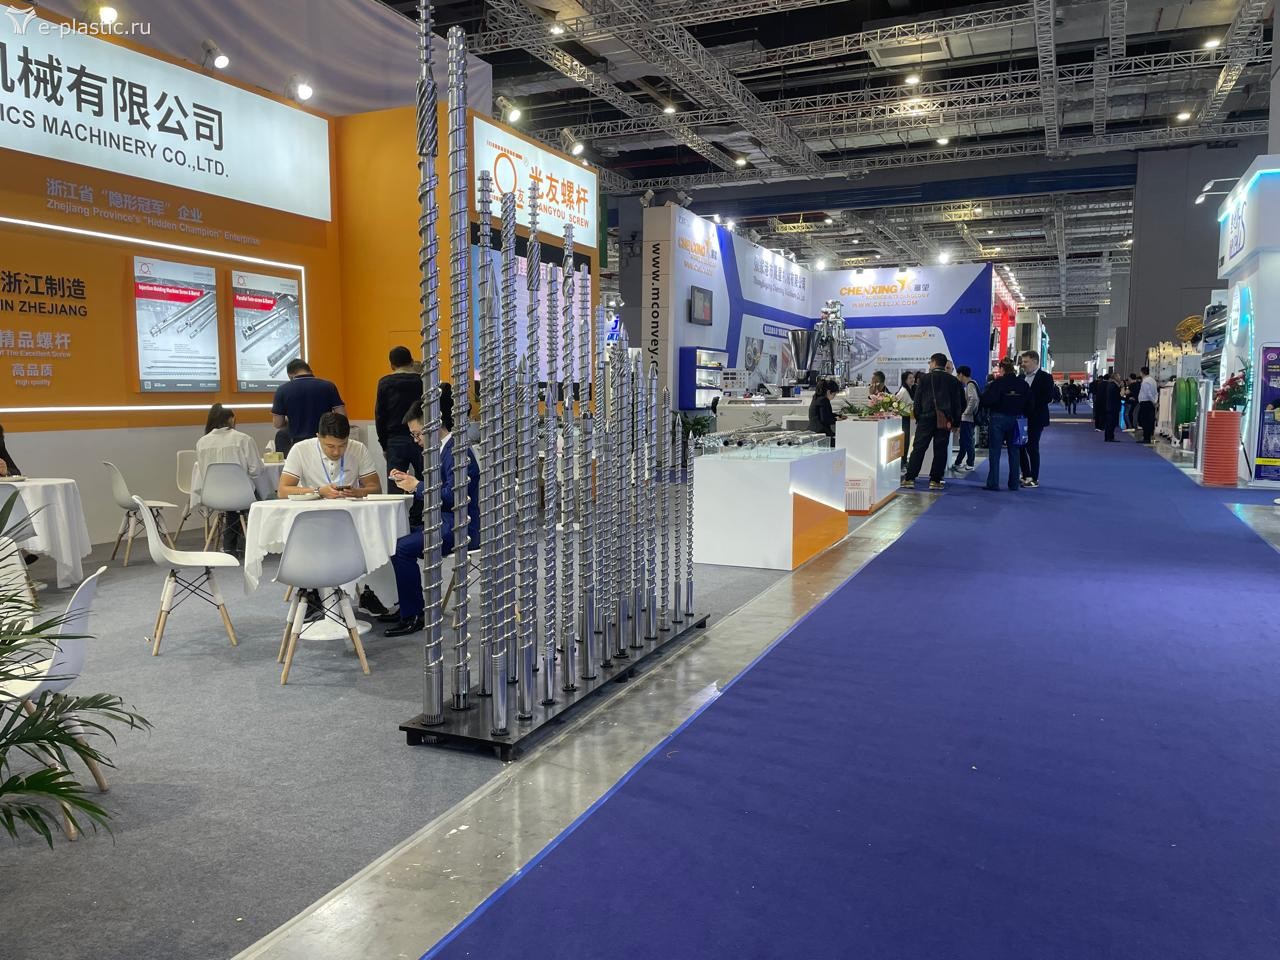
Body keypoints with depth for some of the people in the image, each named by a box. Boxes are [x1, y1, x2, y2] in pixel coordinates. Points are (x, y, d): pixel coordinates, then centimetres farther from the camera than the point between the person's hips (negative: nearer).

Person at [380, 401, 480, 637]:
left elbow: (451, 496, -26)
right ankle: (408, 607, 18)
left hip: (459, 528, -11)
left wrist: (417, 486, -14)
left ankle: (413, 616, -10)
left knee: (402, 548, -21)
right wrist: (409, 481, 5)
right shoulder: (443, 450, 15)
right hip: (445, 522, 11)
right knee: (398, 542, 10)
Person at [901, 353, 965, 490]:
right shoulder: (953, 381, 6)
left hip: (926, 418, -1)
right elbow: (960, 403, 6)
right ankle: (935, 480, 4)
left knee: (918, 449, 1)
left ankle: (909, 478, -2)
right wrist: (954, 421, 10)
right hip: (945, 421, 1)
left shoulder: (924, 379, 0)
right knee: (940, 450, 5)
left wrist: (917, 418, 8)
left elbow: (917, 401, 0)